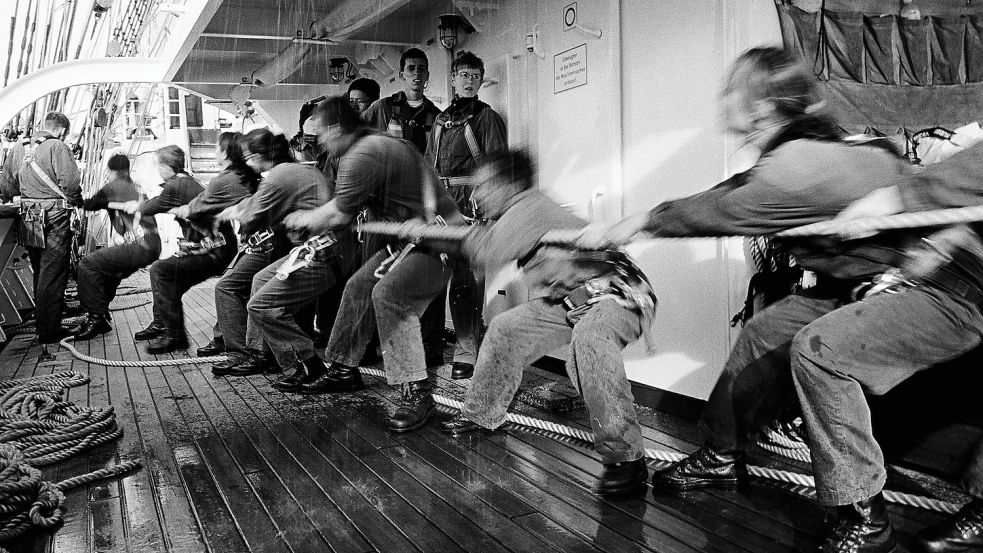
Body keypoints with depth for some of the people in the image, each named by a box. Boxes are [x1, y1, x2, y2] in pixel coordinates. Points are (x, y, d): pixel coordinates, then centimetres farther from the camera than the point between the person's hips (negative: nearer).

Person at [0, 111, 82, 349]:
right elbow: (69, 182, -18)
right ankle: (48, 332, 2)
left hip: (28, 219, 7)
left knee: (39, 274, 19)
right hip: (54, 217, -7)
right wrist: (77, 202, -1)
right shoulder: (57, 147, -9)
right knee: (53, 276, -1)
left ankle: (43, 323, 28)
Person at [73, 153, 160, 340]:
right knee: (107, 271, 26)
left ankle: (95, 318, -7)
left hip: (139, 246, -9)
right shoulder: (136, 187, 23)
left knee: (88, 265, -7)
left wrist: (82, 201, 33)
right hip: (152, 246, 9)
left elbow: (90, 205, 12)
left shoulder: (112, 187, 2)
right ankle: (102, 318, 32)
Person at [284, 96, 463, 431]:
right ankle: (345, 369, 26)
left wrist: (303, 219, 5)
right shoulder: (381, 143, 14)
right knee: (359, 286, 13)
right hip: (409, 239, 11)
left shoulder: (362, 155, -18)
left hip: (437, 239, -11)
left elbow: (338, 216, -10)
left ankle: (417, 393, -23)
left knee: (388, 294, -28)